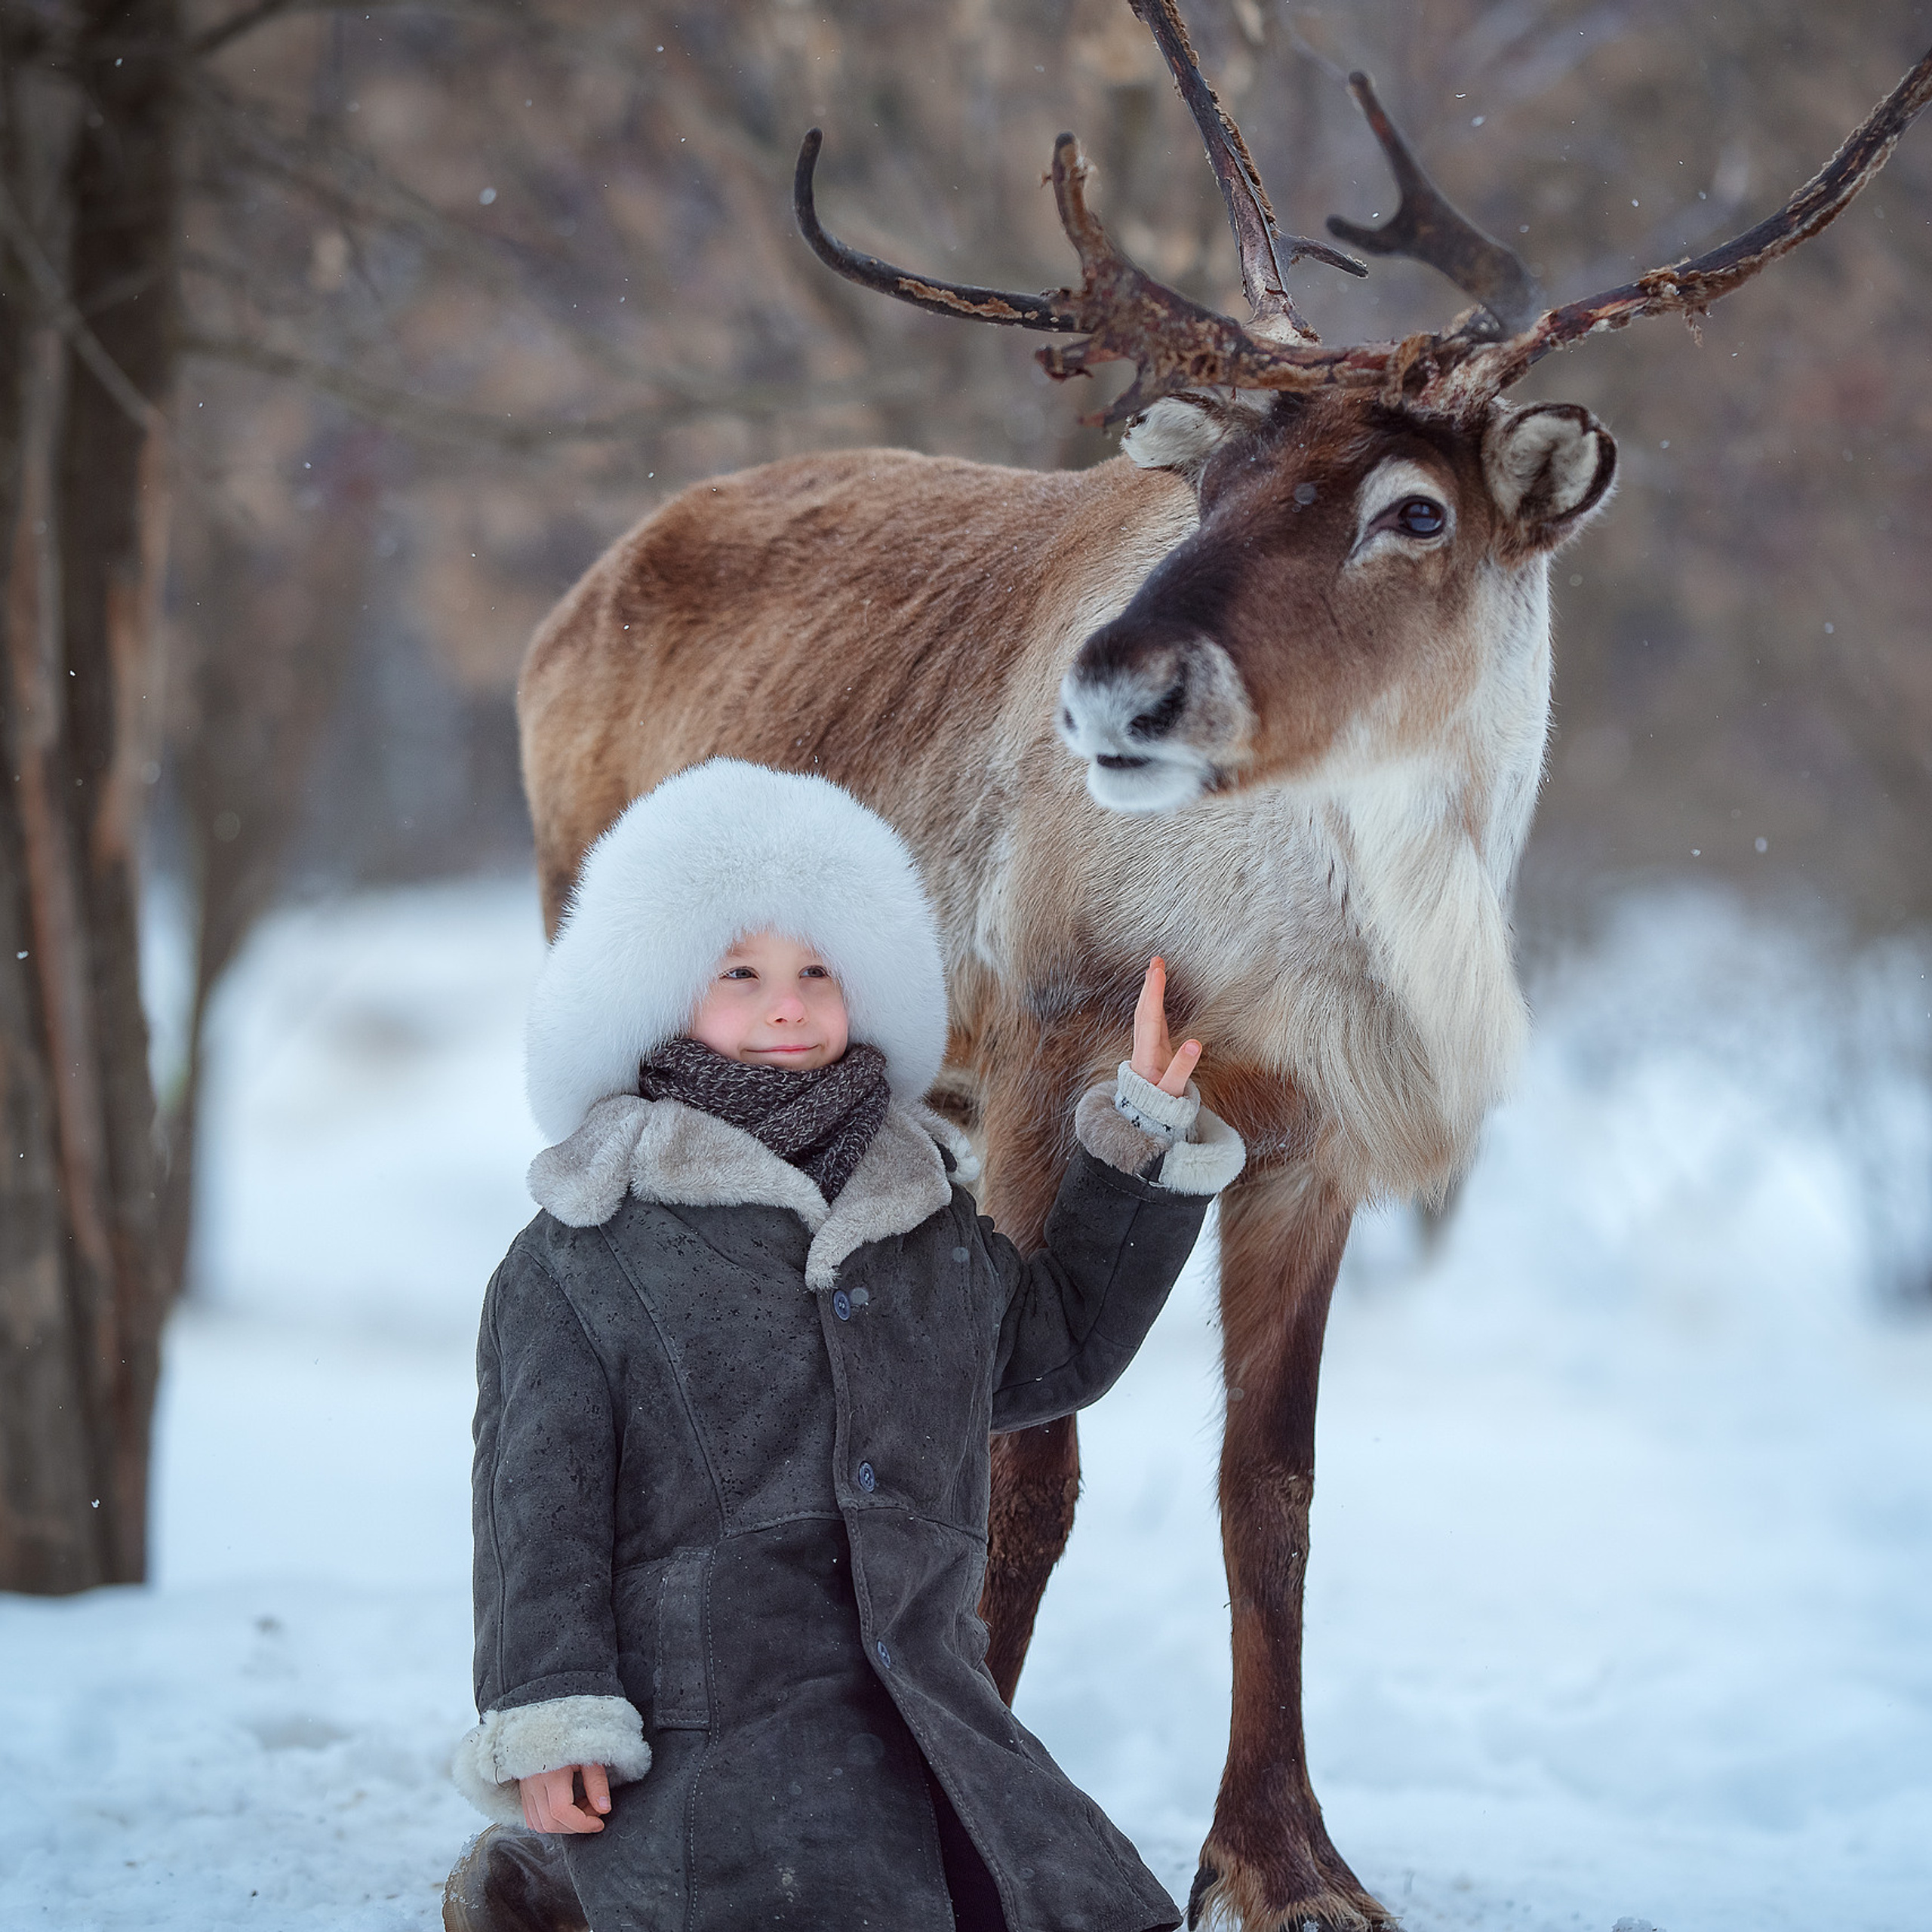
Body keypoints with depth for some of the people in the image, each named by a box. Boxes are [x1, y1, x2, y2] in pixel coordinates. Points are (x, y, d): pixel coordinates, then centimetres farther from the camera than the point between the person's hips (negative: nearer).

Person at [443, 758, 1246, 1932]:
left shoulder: (938, 1234, 17)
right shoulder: (577, 1265, 1)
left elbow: (1062, 1343, 31)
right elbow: (540, 1498, -2)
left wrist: (1146, 1126, 25)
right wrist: (546, 1725, -11)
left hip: (927, 1696, 6)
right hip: (698, 1726, -6)